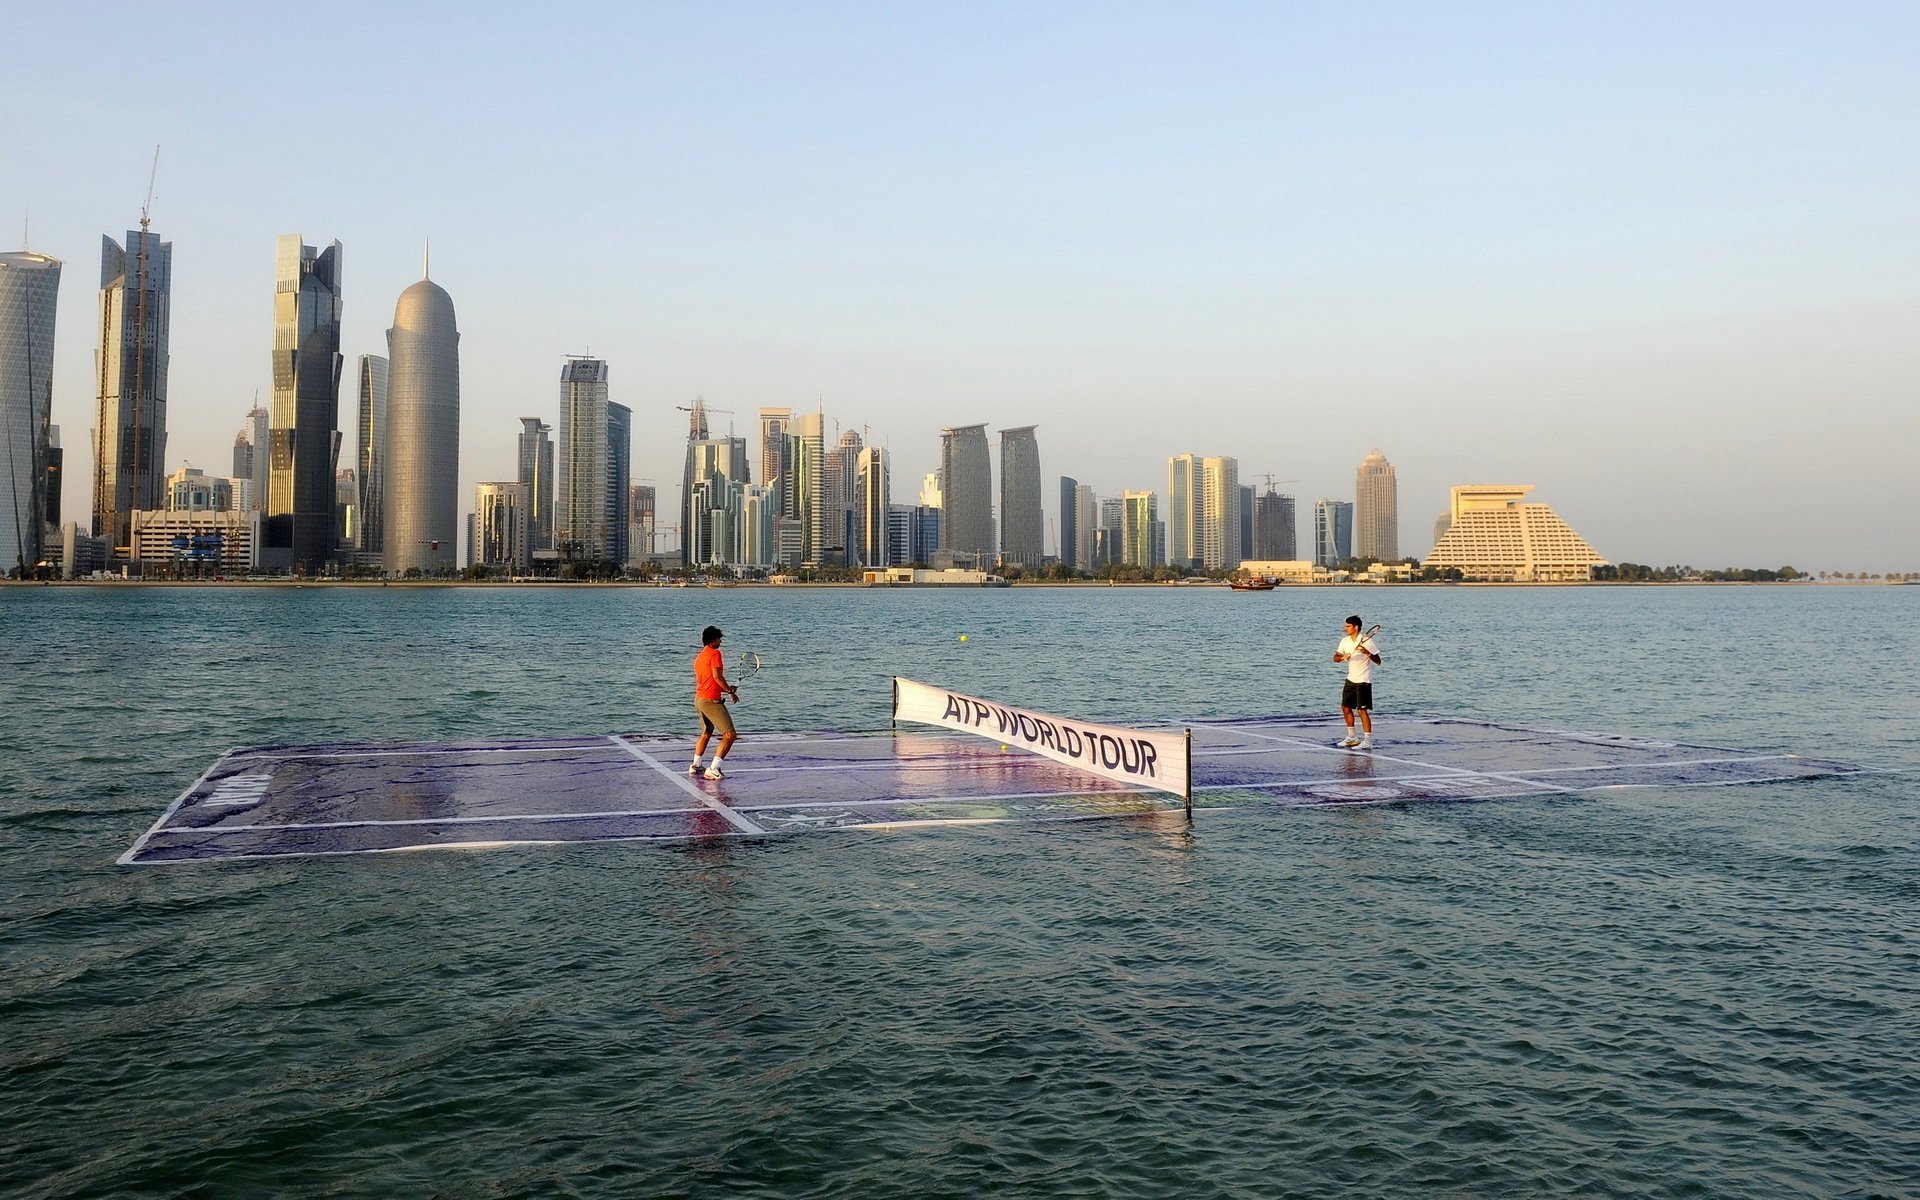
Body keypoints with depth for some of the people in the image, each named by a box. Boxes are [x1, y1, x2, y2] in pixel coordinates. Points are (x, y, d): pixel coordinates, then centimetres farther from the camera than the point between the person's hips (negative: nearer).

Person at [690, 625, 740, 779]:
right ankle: (713, 769, -15)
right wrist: (731, 691, -10)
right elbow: (717, 676, -20)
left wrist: (727, 688, 18)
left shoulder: (698, 657, 17)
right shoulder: (714, 653, -10)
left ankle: (695, 766, 34)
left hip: (699, 698, 10)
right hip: (711, 701, -10)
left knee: (706, 733, 28)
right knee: (730, 735, -9)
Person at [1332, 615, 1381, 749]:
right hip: (1351, 679, 8)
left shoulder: (1366, 642, -14)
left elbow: (1378, 661, -15)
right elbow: (1335, 657, 0)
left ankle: (1367, 742, -8)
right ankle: (1351, 738, 26)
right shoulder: (1345, 641, 6)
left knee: (1362, 710, -11)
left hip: (1363, 680, -8)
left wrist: (1368, 653, -32)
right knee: (1346, 708, 12)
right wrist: (1342, 657, -22)